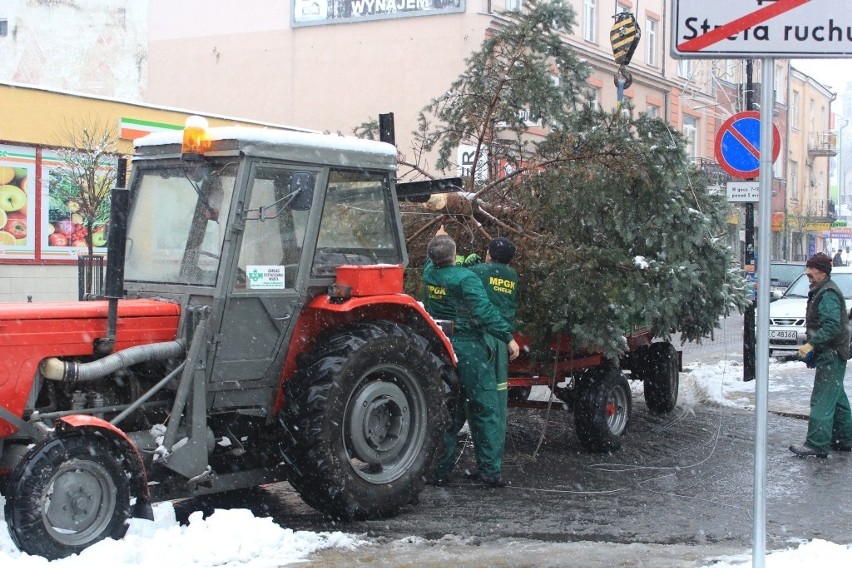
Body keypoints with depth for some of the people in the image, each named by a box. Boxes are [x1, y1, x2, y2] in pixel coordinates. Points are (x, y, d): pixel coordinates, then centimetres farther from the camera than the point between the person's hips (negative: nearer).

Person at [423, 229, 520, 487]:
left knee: (445, 411, 13)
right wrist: (508, 337, -18)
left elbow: (431, 260, 30)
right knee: (485, 410, 2)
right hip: (469, 348, -6)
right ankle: (490, 470, 2)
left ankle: (439, 470, 15)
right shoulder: (465, 278, -14)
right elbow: (485, 311, -22)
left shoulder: (429, 274, 4)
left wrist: (438, 239, 46)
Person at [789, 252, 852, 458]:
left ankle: (817, 445, -11)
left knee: (822, 400, -11)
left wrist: (812, 345, -27)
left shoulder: (828, 294, -17)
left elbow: (832, 326, -27)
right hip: (830, 354, 11)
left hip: (831, 356, -11)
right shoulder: (820, 291, 17)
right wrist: (813, 348, 20)